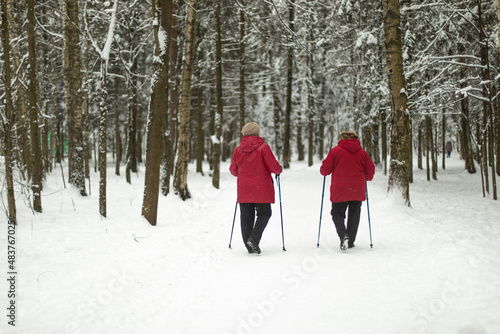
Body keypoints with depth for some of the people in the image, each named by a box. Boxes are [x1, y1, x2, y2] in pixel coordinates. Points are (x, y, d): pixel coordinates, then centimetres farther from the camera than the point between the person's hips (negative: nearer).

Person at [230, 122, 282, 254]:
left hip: (244, 191, 4)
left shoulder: (238, 150, 3)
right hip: (261, 189, -3)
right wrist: (279, 170, 12)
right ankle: (254, 239, -12)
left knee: (246, 217, 9)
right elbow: (274, 167, -11)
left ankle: (250, 246, 9)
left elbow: (233, 170, 13)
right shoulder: (263, 147, -9)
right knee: (264, 214, 7)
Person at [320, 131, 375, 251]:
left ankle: (343, 235, -18)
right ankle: (351, 241, 15)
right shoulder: (362, 152, 5)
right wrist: (368, 178, 30)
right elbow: (371, 170, 8)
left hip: (339, 191, -2)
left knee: (337, 214, 8)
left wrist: (324, 172, 20)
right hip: (357, 191, 2)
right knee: (354, 216, 15)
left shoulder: (335, 151, -2)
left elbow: (325, 169, -4)